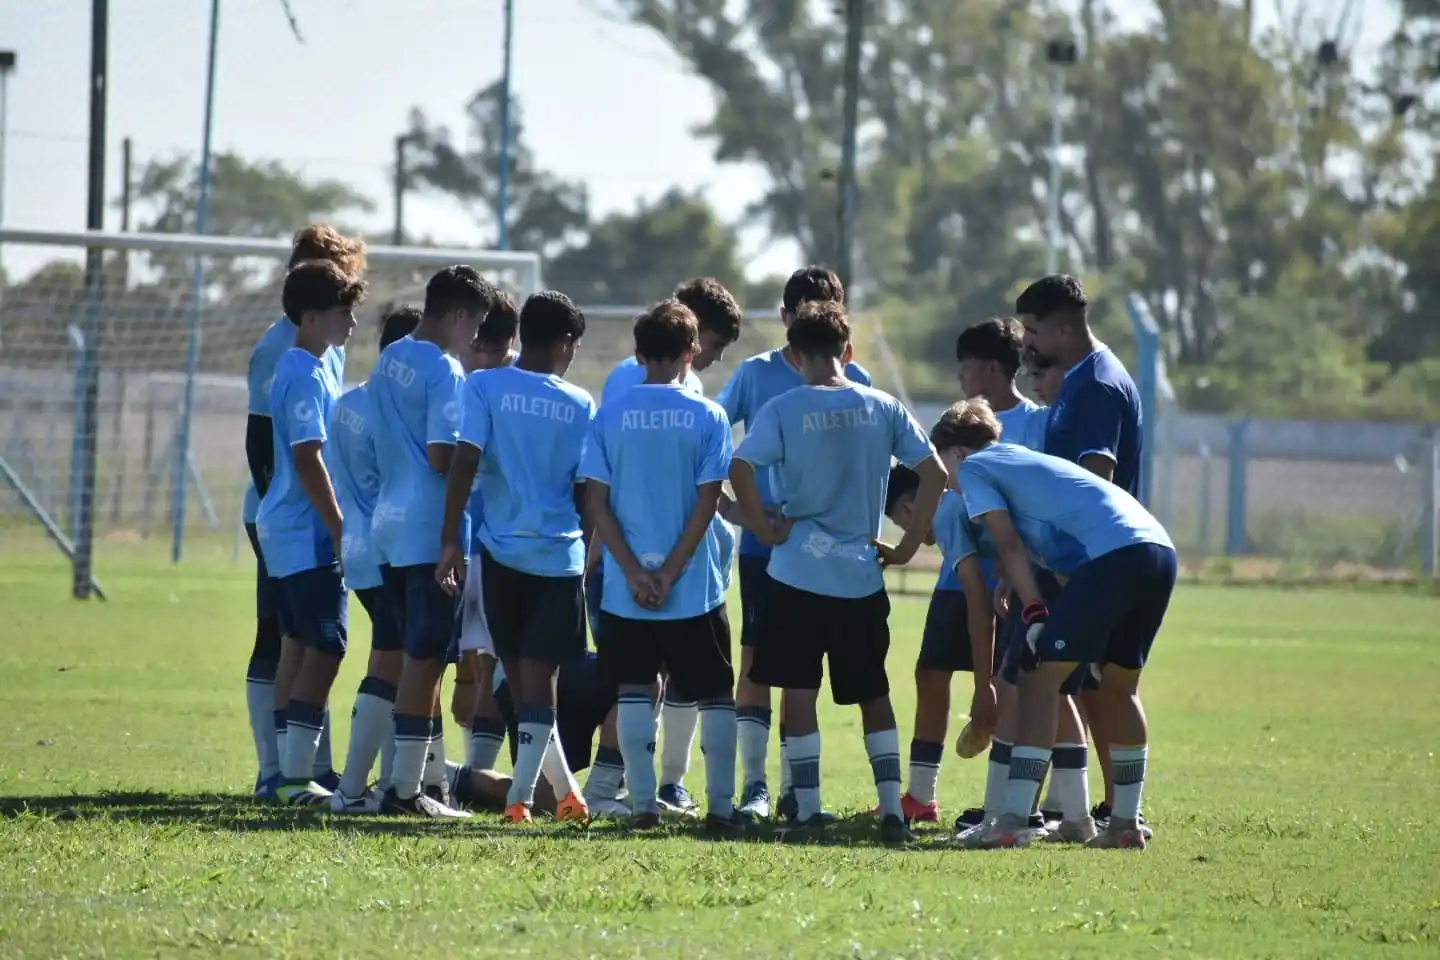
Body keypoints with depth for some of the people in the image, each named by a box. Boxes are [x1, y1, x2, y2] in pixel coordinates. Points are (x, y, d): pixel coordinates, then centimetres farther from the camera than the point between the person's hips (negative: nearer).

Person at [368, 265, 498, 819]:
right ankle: (406, 787, -3)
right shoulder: (444, 372, -15)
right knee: (424, 658, -4)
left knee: (420, 654, 15)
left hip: (391, 522, 9)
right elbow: (442, 456, -21)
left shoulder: (389, 361, 13)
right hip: (431, 529, -9)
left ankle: (430, 775, 19)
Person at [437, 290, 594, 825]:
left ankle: (562, 787, 18)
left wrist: (450, 541, -9)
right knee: (539, 677, 3)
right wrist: (593, 555, 20)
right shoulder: (580, 405, 2)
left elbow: (465, 462, -12)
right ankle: (523, 794, -4)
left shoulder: (484, 387, -2)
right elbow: (586, 490, 6)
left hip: (501, 549, 0)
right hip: (561, 556, 0)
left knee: (520, 676, 13)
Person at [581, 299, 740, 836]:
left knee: (634, 692, 8)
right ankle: (721, 807, 5)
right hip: (695, 589, -1)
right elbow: (707, 503, -8)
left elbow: (596, 502, -4)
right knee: (715, 694, 8)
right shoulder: (708, 417, -4)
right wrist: (668, 575, -7)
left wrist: (635, 573, -6)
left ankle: (643, 806, 3)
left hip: (626, 590, 1)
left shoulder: (610, 416, 0)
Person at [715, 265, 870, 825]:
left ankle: (794, 788, 13)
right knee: (756, 662, -5)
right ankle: (755, 785, -2)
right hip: (764, 545, -1)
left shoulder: (853, 381, 2)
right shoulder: (756, 374, 0)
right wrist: (730, 508, -9)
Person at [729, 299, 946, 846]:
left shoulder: (784, 410, -6)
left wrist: (765, 530, -6)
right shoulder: (883, 409, 2)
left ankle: (807, 810, 1)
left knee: (798, 692, 4)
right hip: (862, 576, 3)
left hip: (798, 573, -3)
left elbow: (740, 468, -18)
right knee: (874, 693, 12)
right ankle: (892, 809, 4)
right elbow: (933, 473, -1)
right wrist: (908, 546, 5)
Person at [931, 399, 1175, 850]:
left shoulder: (973, 467, 13)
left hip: (1111, 556, -8)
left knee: (1039, 680, -3)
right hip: (1161, 552, 8)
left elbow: (1009, 546, 1)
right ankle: (1127, 823, 25)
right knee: (1119, 683, 23)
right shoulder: (1025, 462, 36)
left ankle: (1013, 820, -9)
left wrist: (1034, 613, -3)